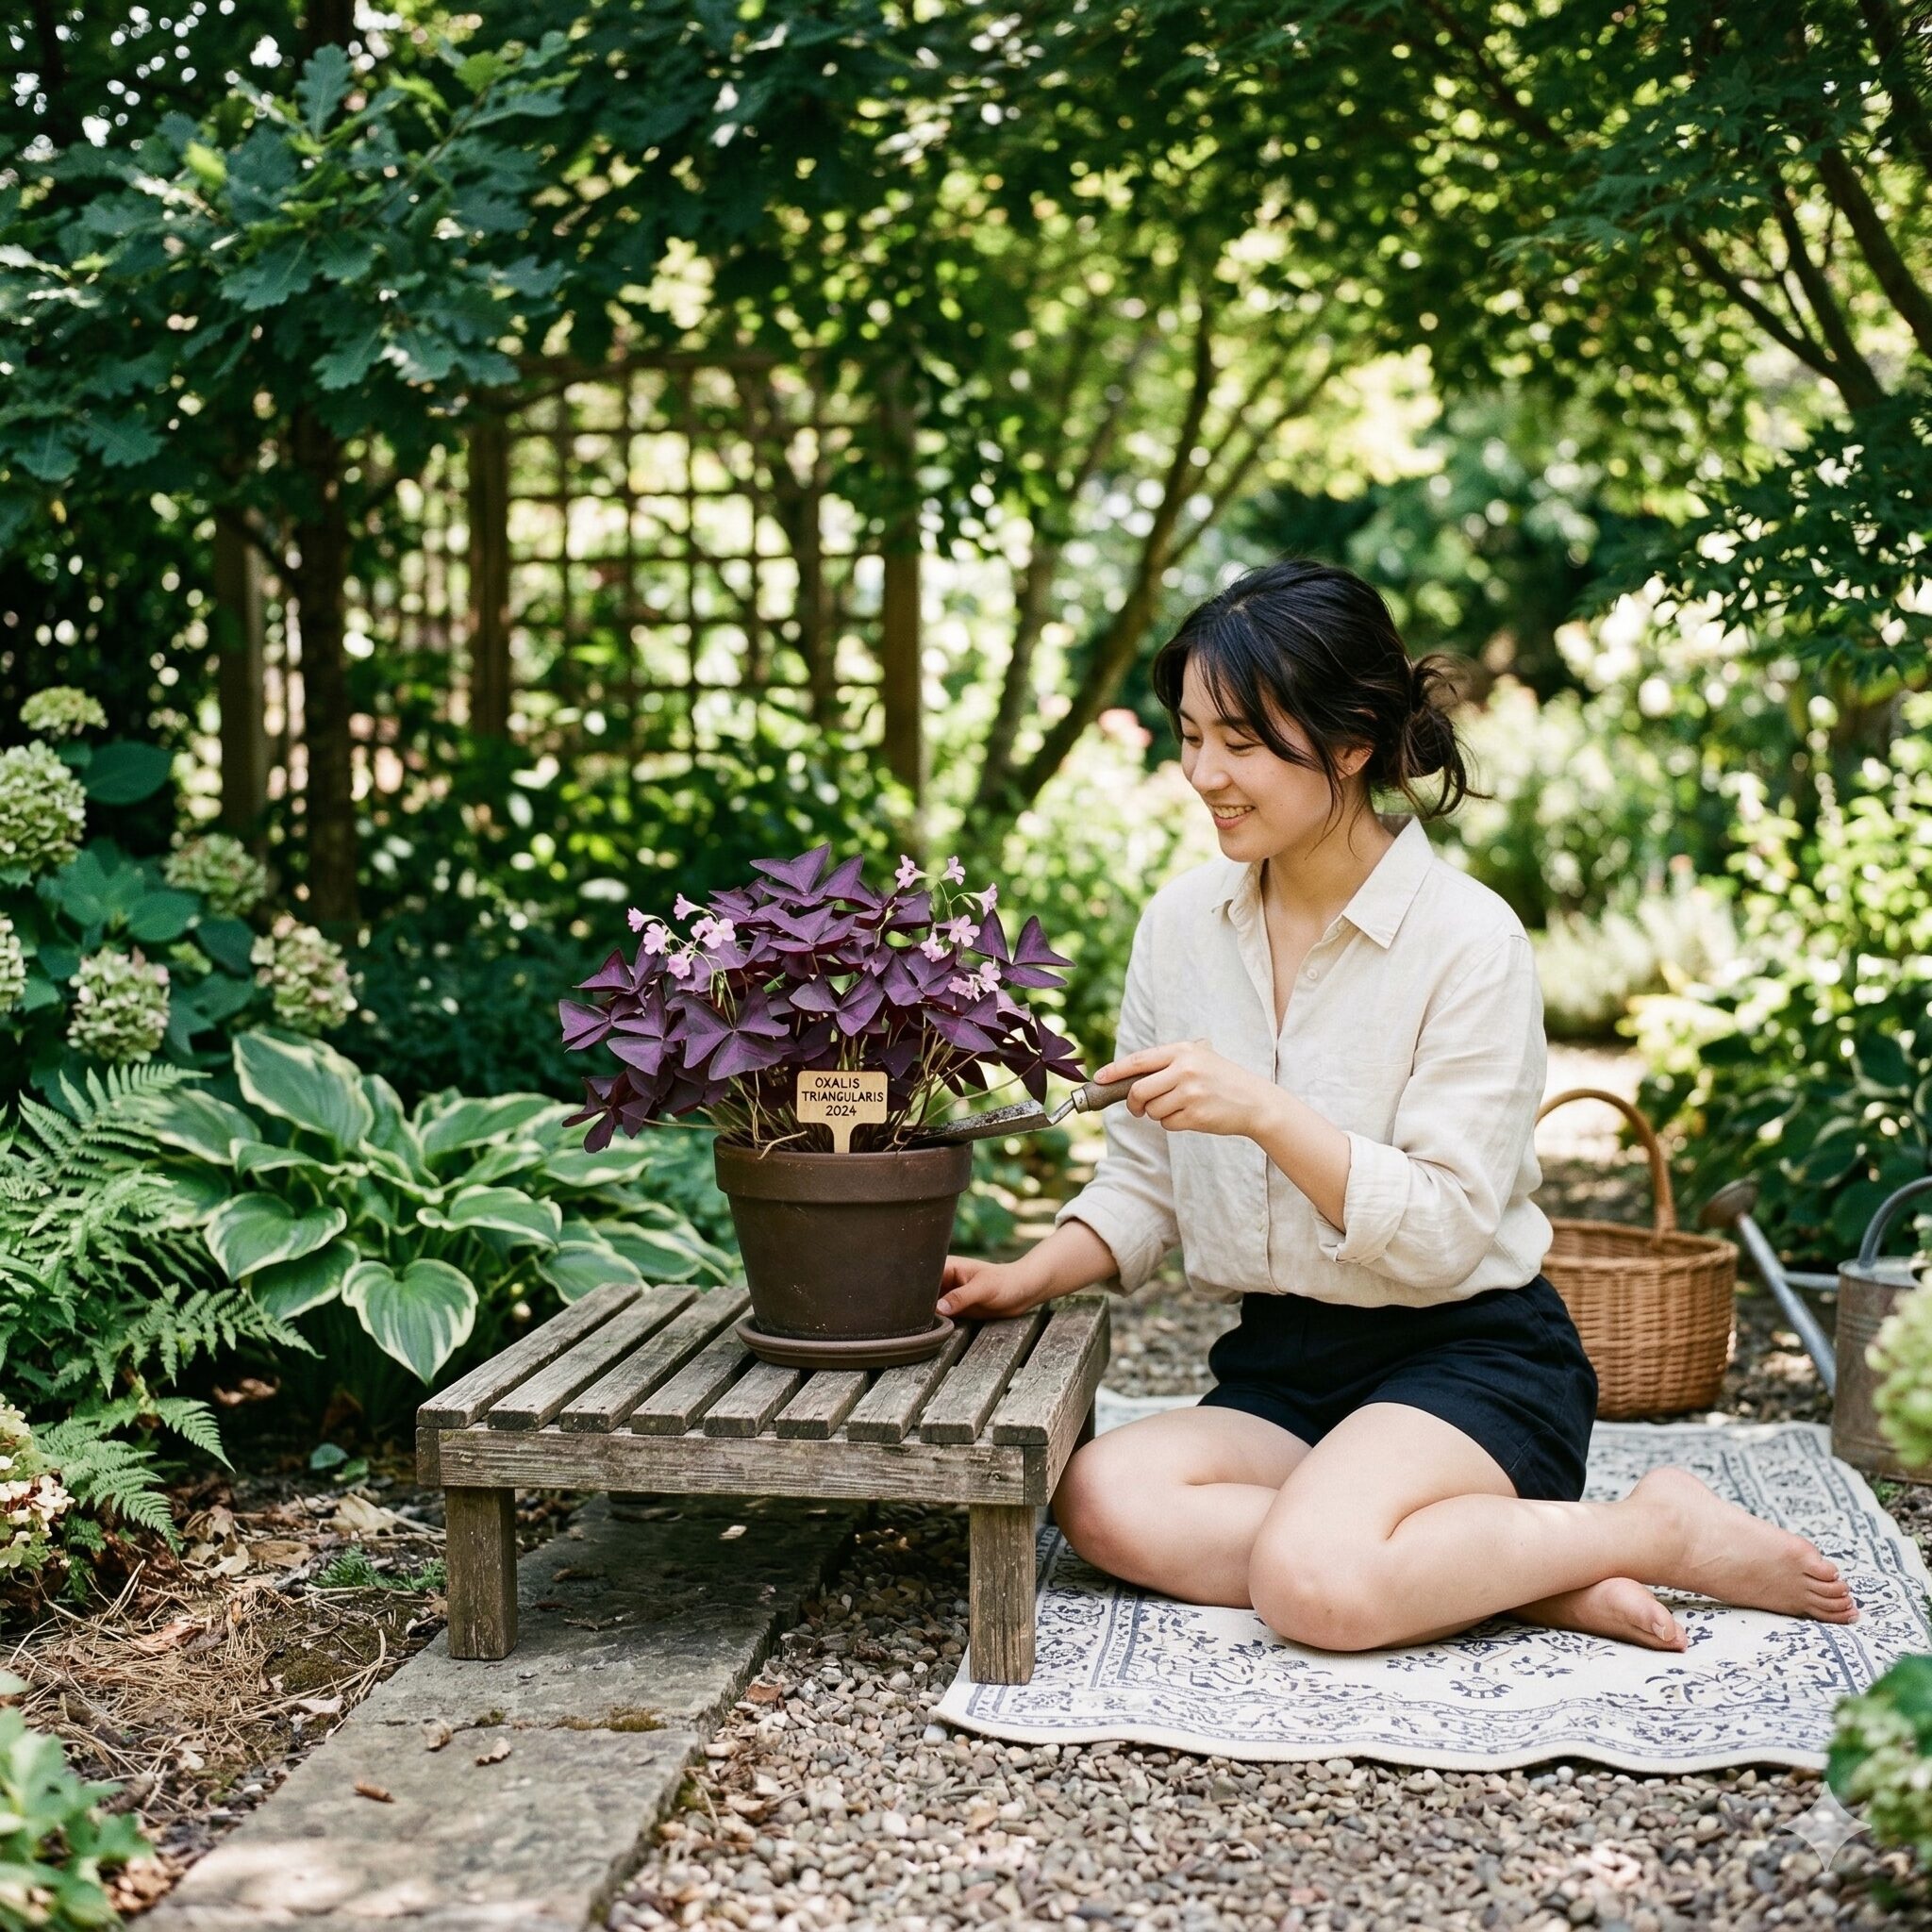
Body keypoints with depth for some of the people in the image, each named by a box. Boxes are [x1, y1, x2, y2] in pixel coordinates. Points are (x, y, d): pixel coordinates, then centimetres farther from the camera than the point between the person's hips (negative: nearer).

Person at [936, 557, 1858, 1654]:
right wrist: (1030, 1277, -8)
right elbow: (1144, 1184, 10)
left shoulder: (1467, 939, -12)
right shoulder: (1183, 924, 5)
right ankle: (1540, 1579, -15)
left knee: (1313, 1582, -33)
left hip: (1471, 1361, -6)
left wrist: (1267, 1113, -27)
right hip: (1280, 1368, 6)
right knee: (1102, 1499, -25)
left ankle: (1659, 1530, -7)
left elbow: (1443, 1235, -16)